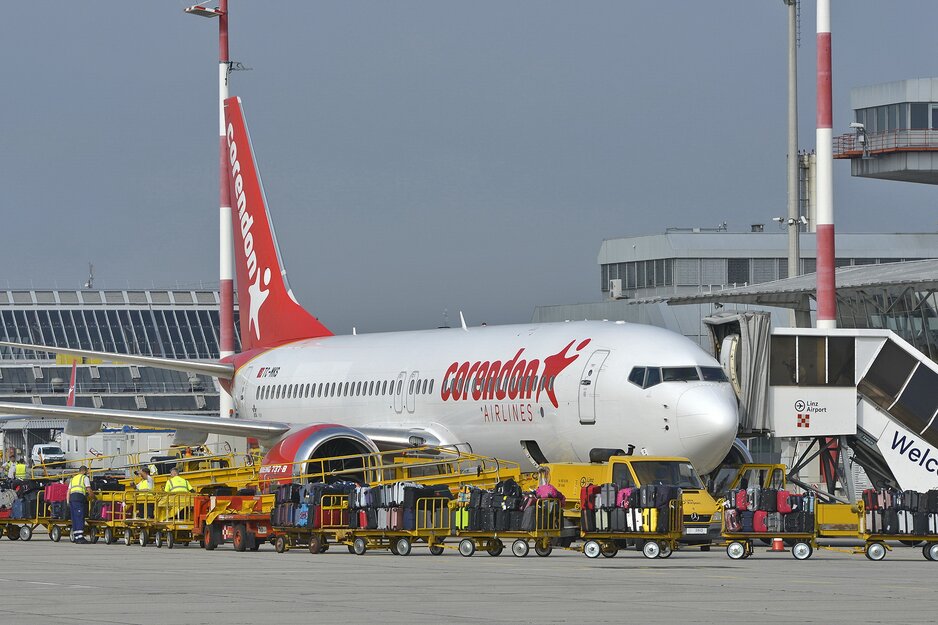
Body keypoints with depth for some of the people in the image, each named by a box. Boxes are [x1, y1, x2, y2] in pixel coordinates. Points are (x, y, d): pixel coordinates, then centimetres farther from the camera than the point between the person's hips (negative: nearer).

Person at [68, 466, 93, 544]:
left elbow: (68, 491, 22)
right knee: (80, 518, -11)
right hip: (79, 497, -7)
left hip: (71, 497, 7)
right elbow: (89, 490, 1)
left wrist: (68, 502, 19)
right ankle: (80, 537, -20)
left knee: (74, 519, 8)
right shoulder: (85, 478, 8)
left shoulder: (73, 478, 28)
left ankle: (76, 538, 6)